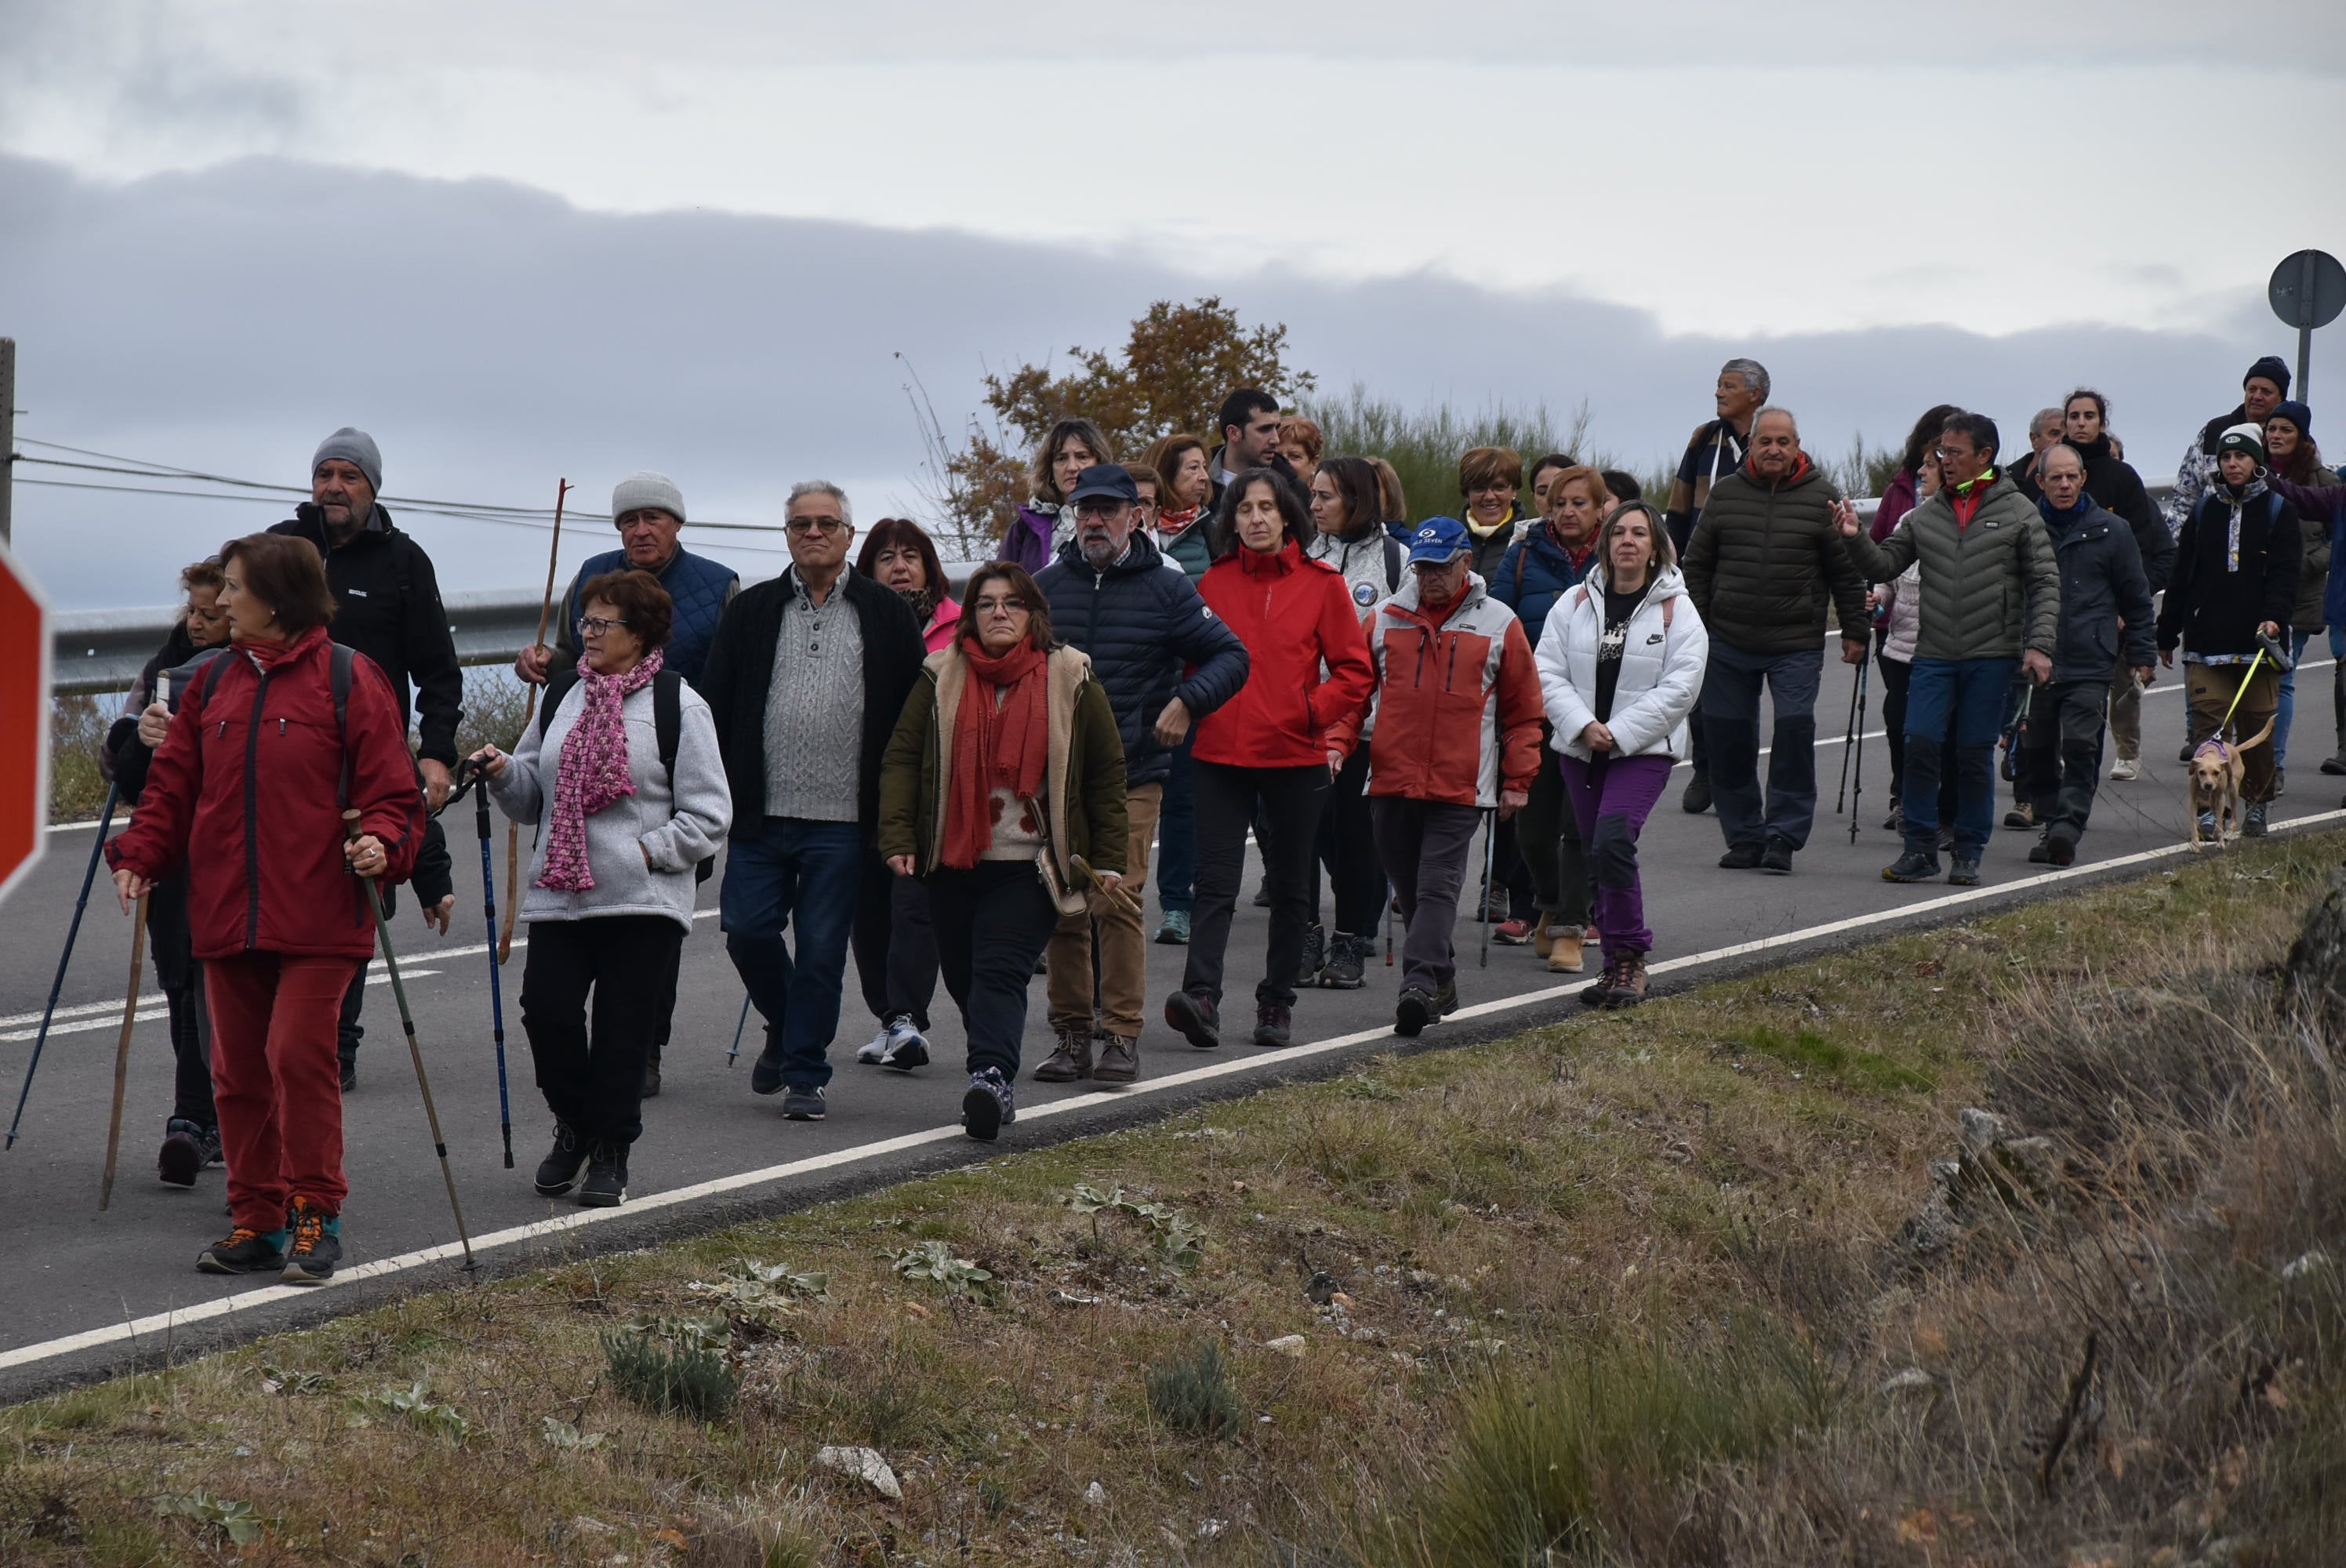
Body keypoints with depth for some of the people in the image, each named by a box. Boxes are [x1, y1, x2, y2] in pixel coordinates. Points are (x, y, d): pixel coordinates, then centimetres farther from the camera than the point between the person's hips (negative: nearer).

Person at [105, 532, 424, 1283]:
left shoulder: (347, 680, -3)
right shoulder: (214, 684, 13)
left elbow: (390, 787, -4)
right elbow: (174, 784, 15)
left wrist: (382, 843, -23)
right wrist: (139, 856, 1)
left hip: (316, 917, -6)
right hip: (225, 913, 6)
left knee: (298, 1056, -12)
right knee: (238, 1071, 8)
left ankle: (315, 1217, -1)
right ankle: (256, 1223, 16)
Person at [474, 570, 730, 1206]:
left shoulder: (677, 705, -2)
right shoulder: (562, 699, 14)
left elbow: (708, 815, -2)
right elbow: (533, 795, 21)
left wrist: (647, 852, -11)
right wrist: (504, 773, 1)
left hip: (644, 902, -4)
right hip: (559, 895, 4)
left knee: (623, 1029, -1)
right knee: (546, 1009, -8)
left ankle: (611, 1153, 14)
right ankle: (574, 1125, 16)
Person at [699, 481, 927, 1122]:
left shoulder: (886, 616, 5)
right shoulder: (751, 612, 8)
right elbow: (715, 708, 8)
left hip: (842, 821, -2)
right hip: (762, 815, 2)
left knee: (822, 949, 0)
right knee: (747, 930, -2)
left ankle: (804, 1074, 10)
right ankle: (785, 1028, 25)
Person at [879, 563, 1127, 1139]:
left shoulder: (1071, 681, 3)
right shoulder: (941, 678, 6)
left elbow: (1106, 773, 7)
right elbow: (902, 760, 3)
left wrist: (1108, 859, 4)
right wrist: (898, 838, -9)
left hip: (1029, 866, -3)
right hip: (953, 860, 3)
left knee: (1001, 971, -18)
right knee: (963, 977, 7)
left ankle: (991, 1077, -31)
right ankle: (997, 1081, 23)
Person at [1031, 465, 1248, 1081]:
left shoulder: (1166, 589, 1)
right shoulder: (1047, 586, 9)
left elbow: (1230, 655, 2)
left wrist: (1186, 703, -12)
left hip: (1132, 775, -3)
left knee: (1118, 903, -10)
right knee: (1062, 908, 2)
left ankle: (1121, 1036, -4)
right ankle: (1072, 1035, 10)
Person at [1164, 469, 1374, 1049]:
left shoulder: (1321, 585, 1)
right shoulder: (1213, 583, 5)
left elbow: (1354, 671, 2)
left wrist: (1312, 710, -10)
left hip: (1295, 756, 0)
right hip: (1221, 755, 0)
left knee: (1290, 887, 10)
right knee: (1215, 883, -10)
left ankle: (1277, 1001, 20)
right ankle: (1201, 996, -20)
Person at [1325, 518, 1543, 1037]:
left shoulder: (1499, 625, 4)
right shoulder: (1386, 619, 9)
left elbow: (1523, 711, 9)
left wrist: (1516, 781, 5)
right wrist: (1338, 742, -2)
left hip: (1460, 786, -3)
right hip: (1391, 779, 3)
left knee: (1438, 886, -13)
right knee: (1410, 889, 9)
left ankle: (1420, 984, -22)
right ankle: (1441, 983, 21)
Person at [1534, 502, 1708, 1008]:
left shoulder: (1676, 610, -1)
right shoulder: (1575, 604, 7)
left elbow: (1680, 687, -8)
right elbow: (1549, 673, 3)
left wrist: (1619, 733, -14)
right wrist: (1583, 725, -13)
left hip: (1645, 749, -4)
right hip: (1580, 748, 4)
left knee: (1612, 842, -21)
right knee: (1597, 853, 6)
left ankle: (1629, 957, -11)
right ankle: (1619, 966, 16)